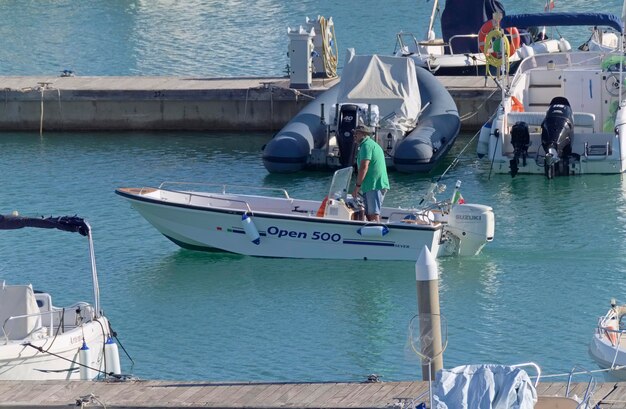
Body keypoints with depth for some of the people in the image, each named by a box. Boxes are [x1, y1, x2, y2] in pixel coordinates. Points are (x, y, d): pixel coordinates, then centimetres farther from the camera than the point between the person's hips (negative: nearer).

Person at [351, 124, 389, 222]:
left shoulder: (366, 145, -7)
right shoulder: (373, 144, 26)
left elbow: (364, 167, -16)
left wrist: (357, 186, -15)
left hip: (374, 185, -10)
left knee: (374, 215, -17)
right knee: (369, 214, 10)